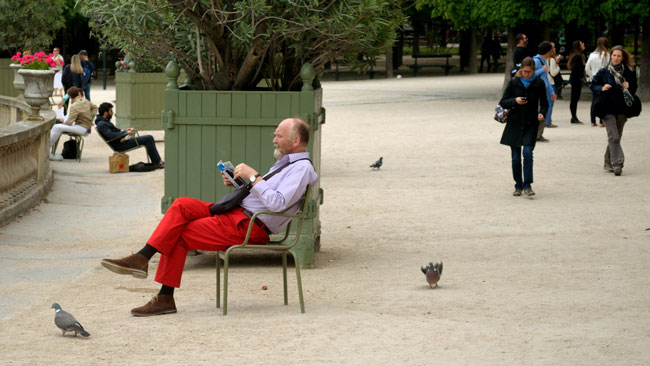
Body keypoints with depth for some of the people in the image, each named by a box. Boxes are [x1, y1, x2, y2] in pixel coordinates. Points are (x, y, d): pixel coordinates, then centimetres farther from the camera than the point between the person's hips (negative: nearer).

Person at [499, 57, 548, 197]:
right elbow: (503, 102, 3)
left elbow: (544, 103, 10)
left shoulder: (539, 84, 1)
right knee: (516, 157, 3)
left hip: (531, 124, -1)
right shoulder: (514, 83, 1)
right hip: (515, 124, 1)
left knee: (528, 152, -17)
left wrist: (542, 113, -10)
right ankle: (518, 186, 17)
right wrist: (515, 101, -16)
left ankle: (527, 185, -13)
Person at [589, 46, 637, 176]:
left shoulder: (629, 73, 4)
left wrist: (628, 87, -11)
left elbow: (634, 89, 11)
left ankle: (608, 163, 24)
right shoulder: (603, 72, 0)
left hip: (622, 110, 3)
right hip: (608, 110, -3)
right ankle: (617, 164, -15)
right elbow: (593, 86, 6)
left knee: (616, 138, 10)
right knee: (614, 137, -13)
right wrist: (602, 88, -14)